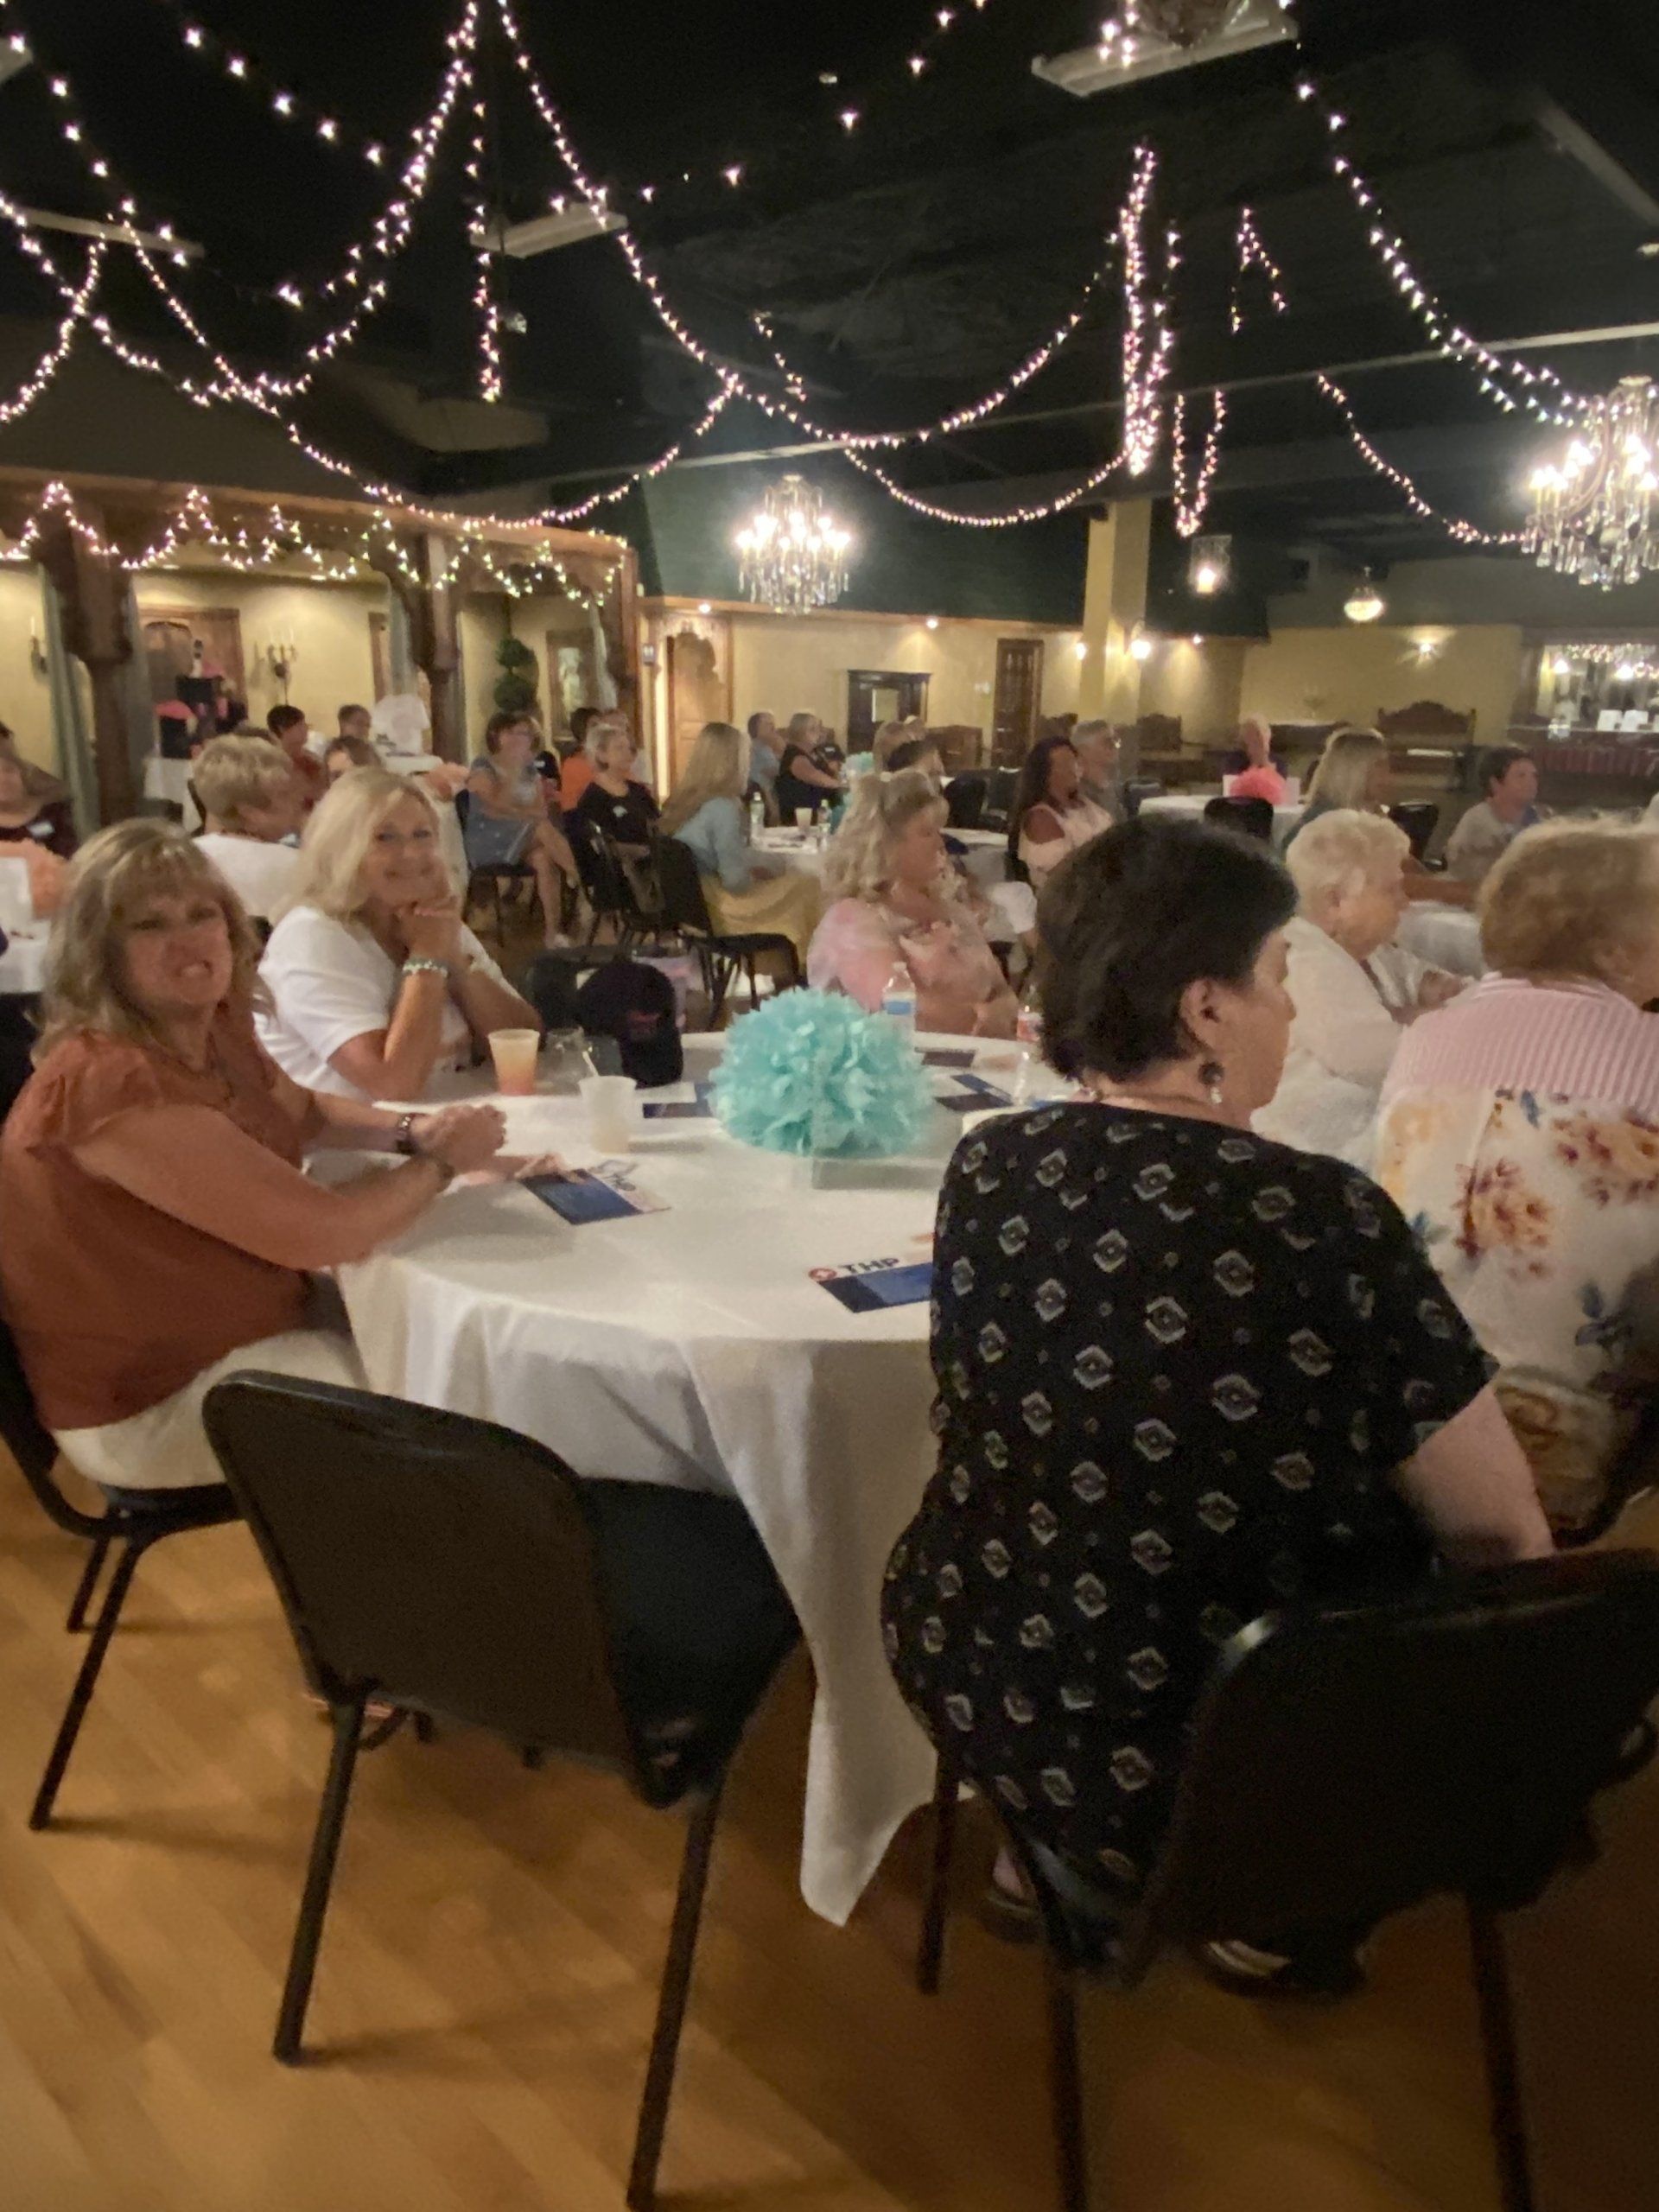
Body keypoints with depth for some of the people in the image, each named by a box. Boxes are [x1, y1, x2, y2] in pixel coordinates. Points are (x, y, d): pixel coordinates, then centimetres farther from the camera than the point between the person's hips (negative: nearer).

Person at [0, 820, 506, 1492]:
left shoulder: (211, 1026, -4)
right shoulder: (112, 1082, -32)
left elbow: (304, 1111, 15)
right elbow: (323, 1231, -31)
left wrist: (413, 1131, -6)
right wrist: (441, 1161, -14)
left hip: (237, 1322, 9)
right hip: (153, 1398, -8)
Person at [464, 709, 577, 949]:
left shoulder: (531, 773, 15)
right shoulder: (482, 768, -1)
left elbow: (540, 812, 4)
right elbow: (498, 806, -18)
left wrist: (513, 811, -13)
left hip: (525, 840, 5)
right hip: (488, 842, -5)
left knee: (543, 858, -30)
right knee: (541, 830, -31)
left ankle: (552, 931, -31)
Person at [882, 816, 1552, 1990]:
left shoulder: (990, 1167, -10)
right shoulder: (1323, 1219, -25)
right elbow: (1500, 1535, -13)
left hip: (969, 1688, 6)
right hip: (1201, 1777, -5)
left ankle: (1041, 1853, 37)